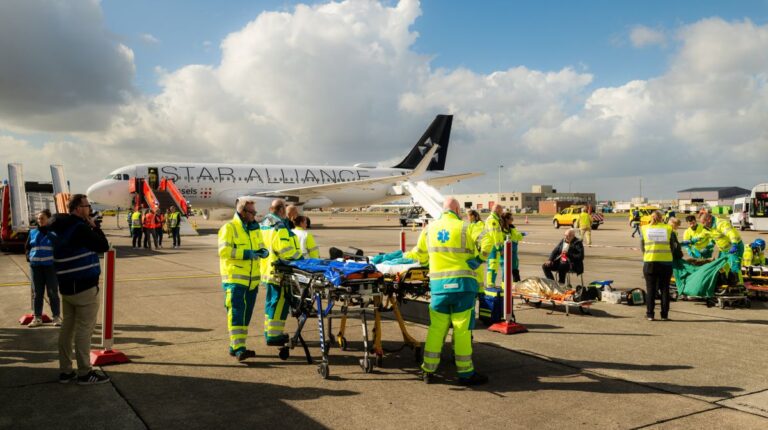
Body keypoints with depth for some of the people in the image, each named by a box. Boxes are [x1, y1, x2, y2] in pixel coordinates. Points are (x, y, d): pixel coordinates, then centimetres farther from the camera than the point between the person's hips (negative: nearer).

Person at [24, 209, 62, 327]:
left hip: (51, 266, -4)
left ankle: (57, 317, 7)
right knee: (37, 293, 8)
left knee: (53, 292, 0)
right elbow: (27, 247, 21)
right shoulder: (33, 232, 10)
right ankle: (37, 317, 15)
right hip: (35, 266, 4)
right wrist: (29, 257, 7)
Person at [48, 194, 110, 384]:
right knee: (84, 329, -2)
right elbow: (103, 246, -14)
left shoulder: (58, 228, 10)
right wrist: (94, 226, -3)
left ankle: (65, 371, 19)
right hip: (84, 286, -9)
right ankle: (85, 373, 4)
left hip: (66, 285, 9)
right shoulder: (80, 227, -17)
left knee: (67, 327, 13)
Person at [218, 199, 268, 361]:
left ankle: (236, 346, 22)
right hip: (235, 278, -7)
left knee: (246, 313, 11)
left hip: (252, 279, 7)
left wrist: (263, 251, -3)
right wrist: (245, 253, -23)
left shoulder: (255, 229, 14)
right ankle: (238, 348, -12)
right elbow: (224, 251, -16)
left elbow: (260, 245, 21)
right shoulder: (229, 228, -7)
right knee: (236, 312, -10)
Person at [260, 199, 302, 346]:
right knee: (278, 303, -3)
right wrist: (300, 258, -9)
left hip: (267, 269, 10)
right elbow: (286, 250, -23)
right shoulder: (279, 227, -18)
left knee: (272, 301, 19)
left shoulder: (264, 224, 13)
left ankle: (269, 332, 29)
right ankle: (273, 336, 1)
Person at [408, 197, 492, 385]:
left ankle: (428, 370, 17)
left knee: (436, 328, 12)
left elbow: (420, 252, 18)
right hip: (462, 284, -3)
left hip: (438, 285, 3)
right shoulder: (465, 227, -2)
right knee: (462, 329, 3)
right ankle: (466, 373, 11)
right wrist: (479, 259, -3)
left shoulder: (430, 228, 10)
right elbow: (487, 240, -15)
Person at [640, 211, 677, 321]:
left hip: (649, 262, 0)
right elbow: (675, 246, 5)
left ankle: (650, 314, 8)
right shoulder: (668, 229, 1)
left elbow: (641, 247, 8)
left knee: (650, 288, 8)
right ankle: (664, 315, 11)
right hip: (666, 262, 0)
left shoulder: (644, 229, 2)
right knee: (664, 289, 9)